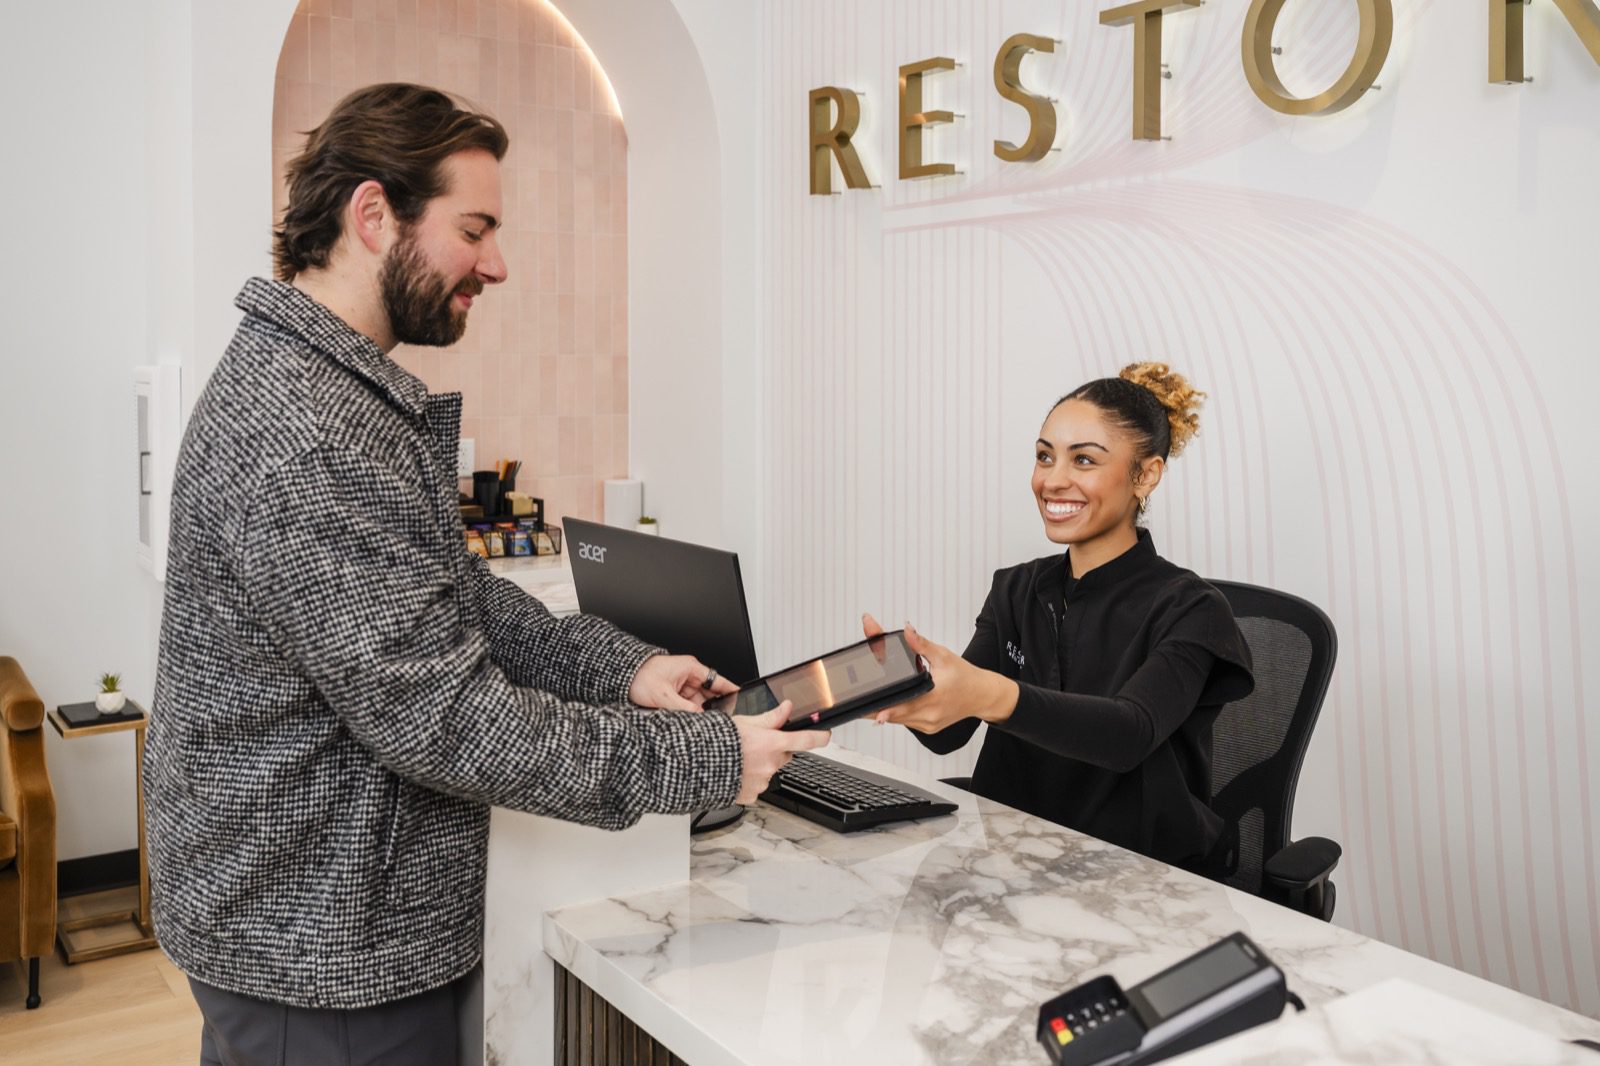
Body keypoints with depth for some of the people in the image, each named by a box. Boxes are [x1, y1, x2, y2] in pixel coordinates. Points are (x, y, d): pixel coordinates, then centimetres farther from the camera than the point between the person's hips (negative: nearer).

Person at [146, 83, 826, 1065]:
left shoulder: (321, 380, 6)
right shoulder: (304, 436, -28)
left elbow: (451, 594, 9)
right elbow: (438, 717, -27)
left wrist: (620, 667, -3)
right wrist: (698, 759, -21)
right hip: (325, 957, -10)